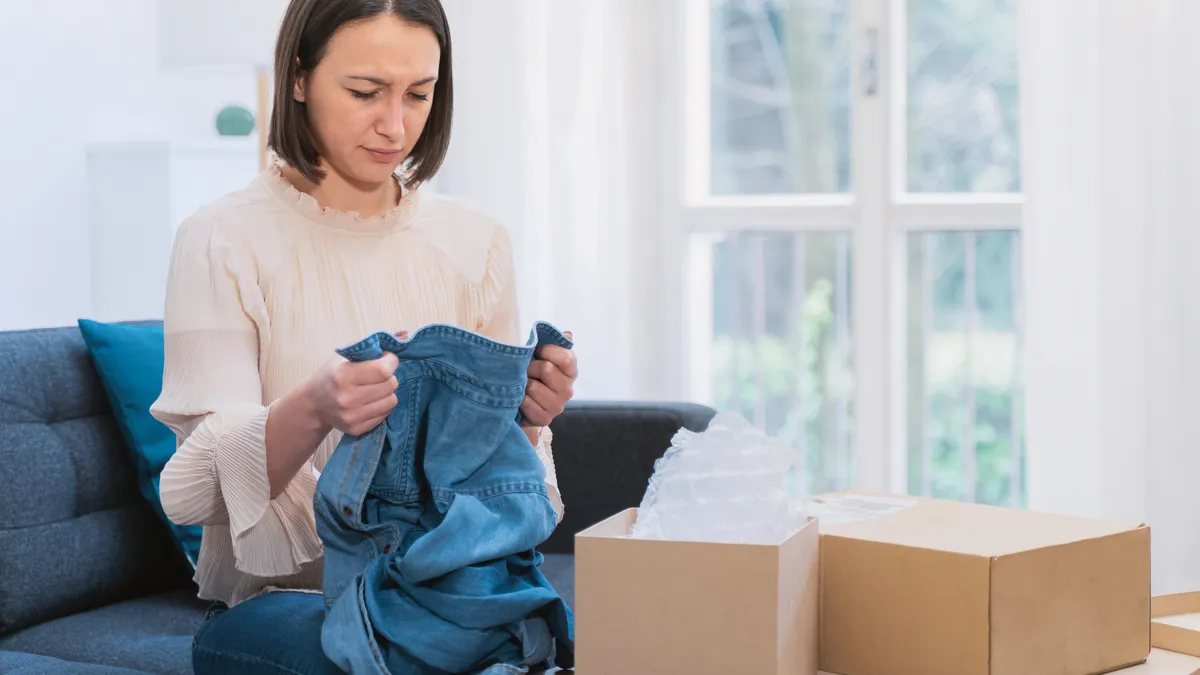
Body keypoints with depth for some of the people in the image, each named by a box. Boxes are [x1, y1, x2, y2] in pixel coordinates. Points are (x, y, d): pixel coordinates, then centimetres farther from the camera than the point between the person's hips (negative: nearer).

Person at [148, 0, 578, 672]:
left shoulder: (477, 242, 8)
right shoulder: (223, 240, -4)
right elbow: (198, 489, -12)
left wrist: (525, 419, -14)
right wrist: (314, 409, -32)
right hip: (279, 595, -3)